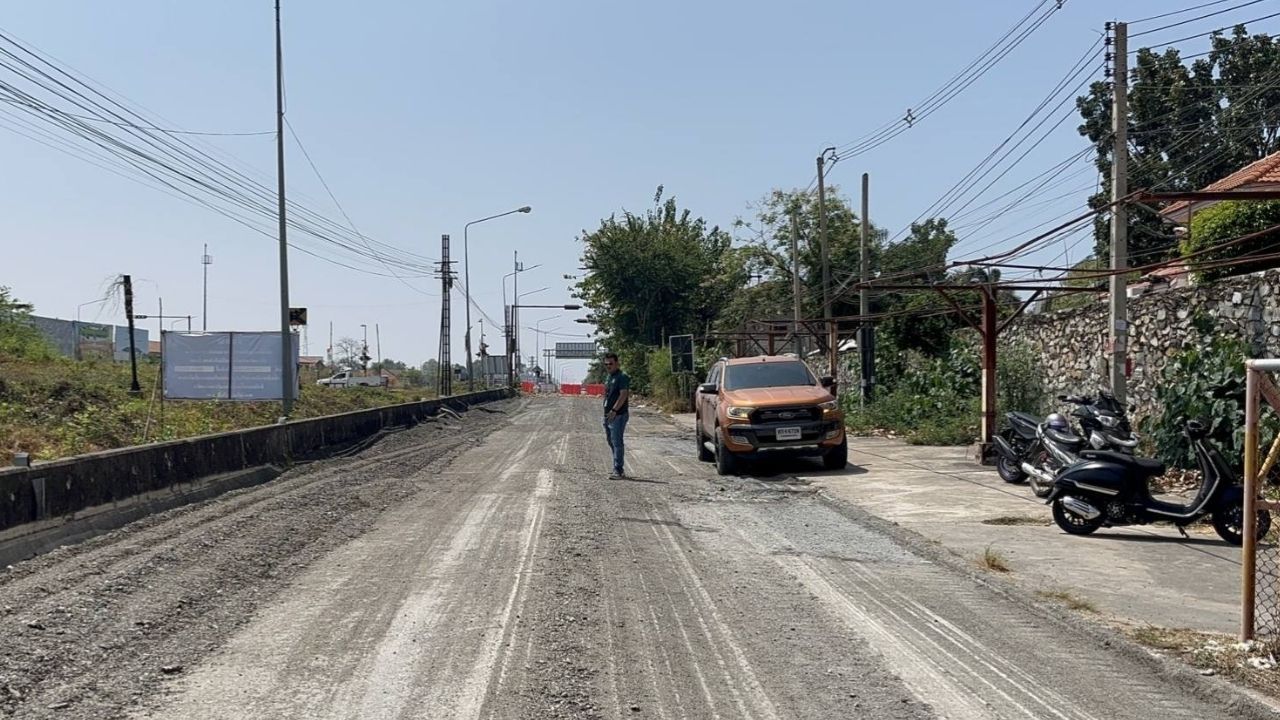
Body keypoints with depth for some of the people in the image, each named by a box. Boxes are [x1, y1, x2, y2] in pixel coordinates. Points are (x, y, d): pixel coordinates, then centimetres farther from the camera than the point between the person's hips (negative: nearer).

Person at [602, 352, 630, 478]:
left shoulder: (622, 377, -10)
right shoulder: (608, 377, 18)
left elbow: (623, 395, -19)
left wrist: (614, 410, -24)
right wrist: (607, 412, 18)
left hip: (618, 415, -10)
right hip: (608, 415, 10)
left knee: (617, 442, -11)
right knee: (611, 442, 13)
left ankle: (618, 471, -10)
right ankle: (618, 470, 20)